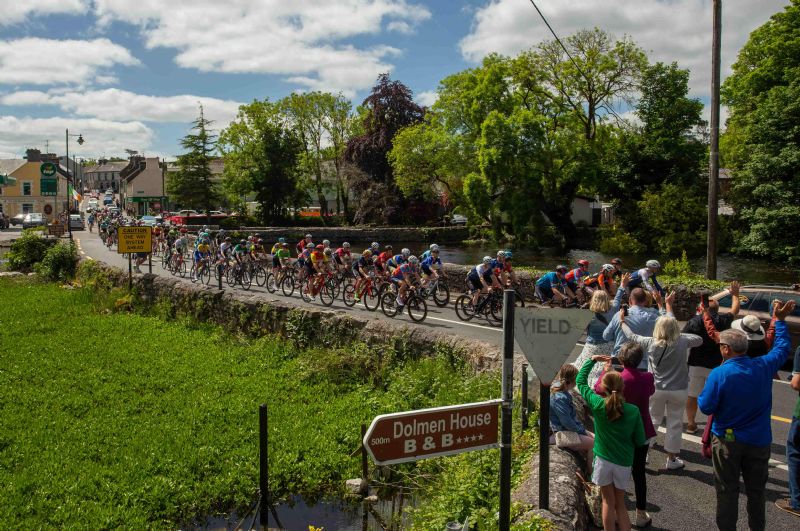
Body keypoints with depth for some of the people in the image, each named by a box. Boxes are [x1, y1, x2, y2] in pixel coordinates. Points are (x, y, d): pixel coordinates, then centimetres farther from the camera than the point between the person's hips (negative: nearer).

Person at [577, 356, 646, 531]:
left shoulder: (598, 405, -14)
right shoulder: (633, 411, -12)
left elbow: (580, 380, -2)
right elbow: (640, 441, -5)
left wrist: (592, 360, 6)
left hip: (603, 459, -1)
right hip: (624, 463, 1)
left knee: (608, 502, 13)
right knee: (620, 503, 18)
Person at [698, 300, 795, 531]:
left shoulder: (719, 374, -20)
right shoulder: (764, 366, -8)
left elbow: (706, 407, -17)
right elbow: (783, 347, 11)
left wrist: (701, 395, 3)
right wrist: (780, 320, 22)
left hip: (728, 441, -4)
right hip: (759, 440, 4)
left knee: (727, 492, 8)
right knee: (756, 490, 18)